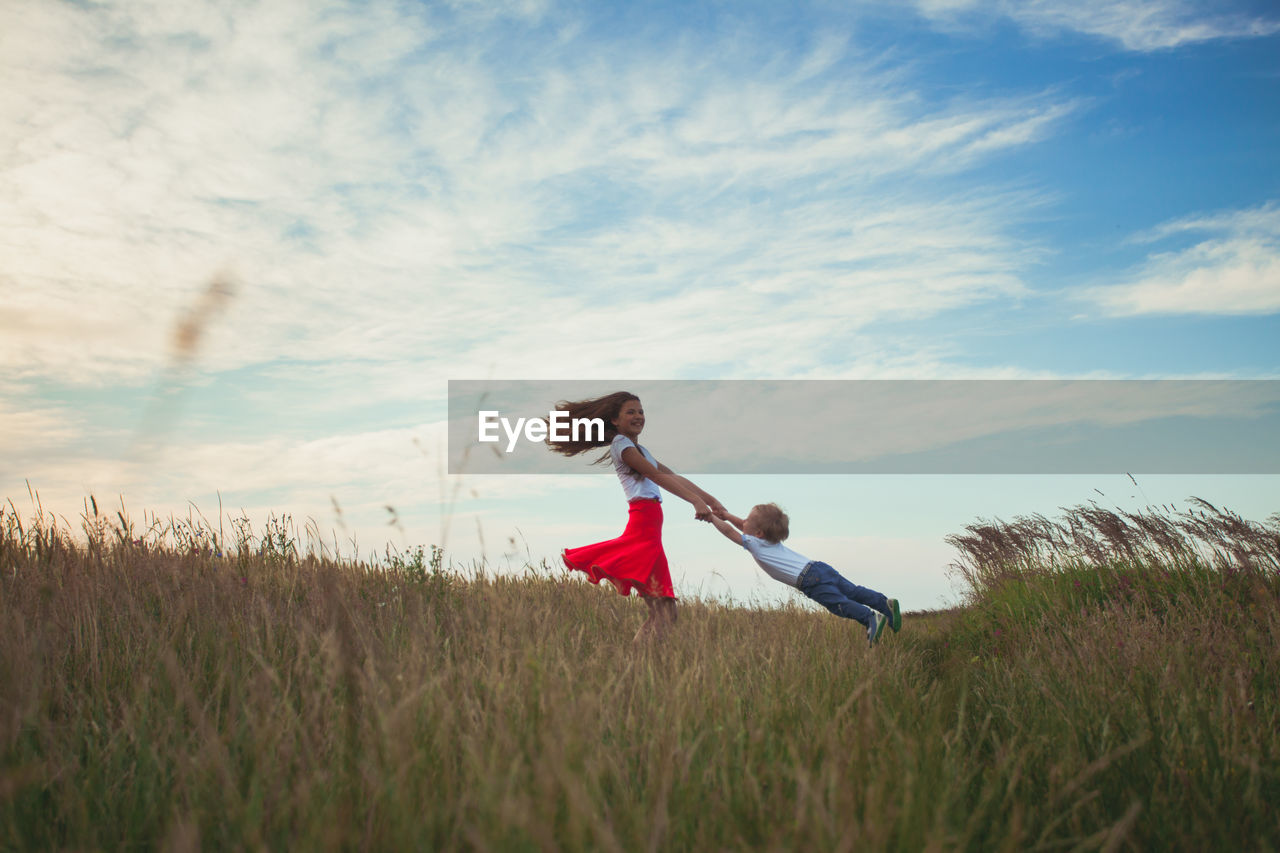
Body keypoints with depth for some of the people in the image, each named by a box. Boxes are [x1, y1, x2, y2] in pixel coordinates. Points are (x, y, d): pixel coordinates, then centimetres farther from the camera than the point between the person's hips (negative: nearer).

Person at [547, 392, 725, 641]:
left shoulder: (640, 449, 28)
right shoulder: (621, 443, 0)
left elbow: (675, 477, 20)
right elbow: (657, 476, -10)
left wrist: (710, 500, 11)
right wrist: (696, 501, -17)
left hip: (648, 524, 9)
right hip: (645, 520, -9)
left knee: (661, 612, 6)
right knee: (663, 613, -14)